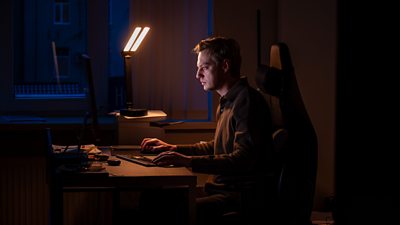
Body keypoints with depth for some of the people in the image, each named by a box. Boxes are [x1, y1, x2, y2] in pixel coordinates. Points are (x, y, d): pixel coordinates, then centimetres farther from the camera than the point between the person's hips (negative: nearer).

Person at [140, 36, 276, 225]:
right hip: (222, 190, 10)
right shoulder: (227, 101, 20)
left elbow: (243, 159, -24)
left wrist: (188, 161, -29)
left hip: (243, 197, -10)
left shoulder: (247, 100, -13)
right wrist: (173, 149, 21)